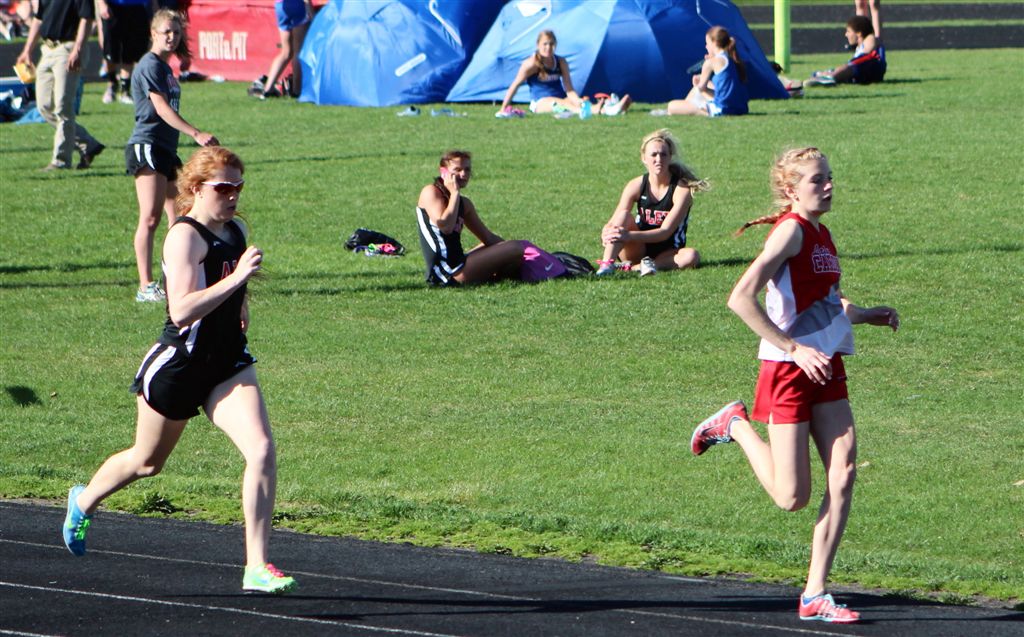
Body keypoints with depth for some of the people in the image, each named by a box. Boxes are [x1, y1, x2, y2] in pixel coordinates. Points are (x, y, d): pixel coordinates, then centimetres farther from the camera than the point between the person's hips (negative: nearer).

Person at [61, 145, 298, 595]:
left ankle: (257, 567, -17)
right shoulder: (185, 236, -18)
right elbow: (182, 309, -33)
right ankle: (84, 502, 49)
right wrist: (236, 277, -36)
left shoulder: (236, 231, 6)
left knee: (262, 450, -17)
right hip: (179, 366, -6)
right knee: (147, 461, 16)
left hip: (229, 364, 6)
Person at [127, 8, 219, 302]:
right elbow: (162, 108, -21)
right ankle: (146, 287, -16)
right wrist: (197, 134, -30)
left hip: (165, 150, 10)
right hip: (147, 147, -10)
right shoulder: (150, 66, -10)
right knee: (151, 217, -13)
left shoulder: (165, 67, 19)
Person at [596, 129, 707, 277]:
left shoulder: (682, 189, -15)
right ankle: (607, 264, -40)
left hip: (668, 253, -2)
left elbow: (665, 232, -23)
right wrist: (607, 233, -35)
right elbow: (612, 223, -10)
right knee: (623, 216, -22)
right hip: (638, 251, 2)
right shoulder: (636, 186, -5)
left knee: (691, 256, -34)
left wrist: (629, 235, -36)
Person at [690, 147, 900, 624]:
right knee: (792, 496, -5)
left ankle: (815, 595, -1)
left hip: (827, 369, 8)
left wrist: (869, 315, 17)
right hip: (789, 371, -8)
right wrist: (795, 349, -23)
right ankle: (736, 426, 21)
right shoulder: (790, 230, -13)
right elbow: (741, 299, -23)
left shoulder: (821, 234, 14)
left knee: (843, 473, -5)